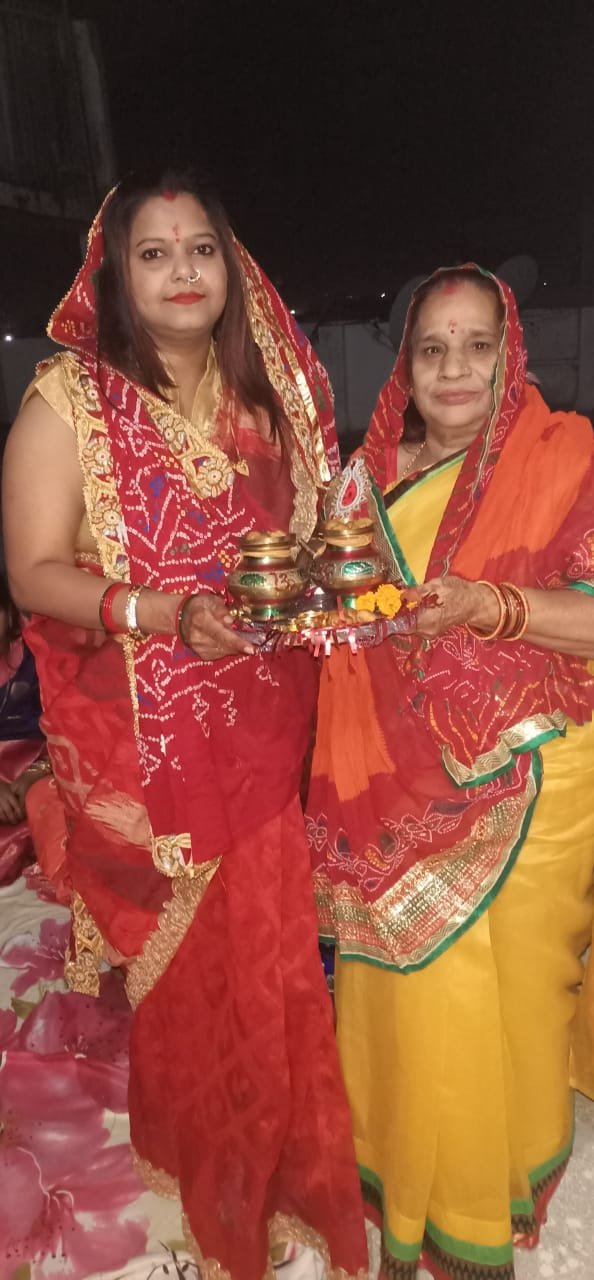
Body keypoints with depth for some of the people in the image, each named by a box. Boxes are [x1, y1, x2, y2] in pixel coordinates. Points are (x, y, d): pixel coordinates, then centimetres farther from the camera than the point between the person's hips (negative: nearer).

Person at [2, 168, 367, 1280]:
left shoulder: (263, 395, 10)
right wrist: (171, 613, -24)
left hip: (264, 736, 4)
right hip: (149, 748, -4)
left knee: (274, 958, 14)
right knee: (188, 971, 11)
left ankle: (288, 1168, 42)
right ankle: (209, 1187, 40)